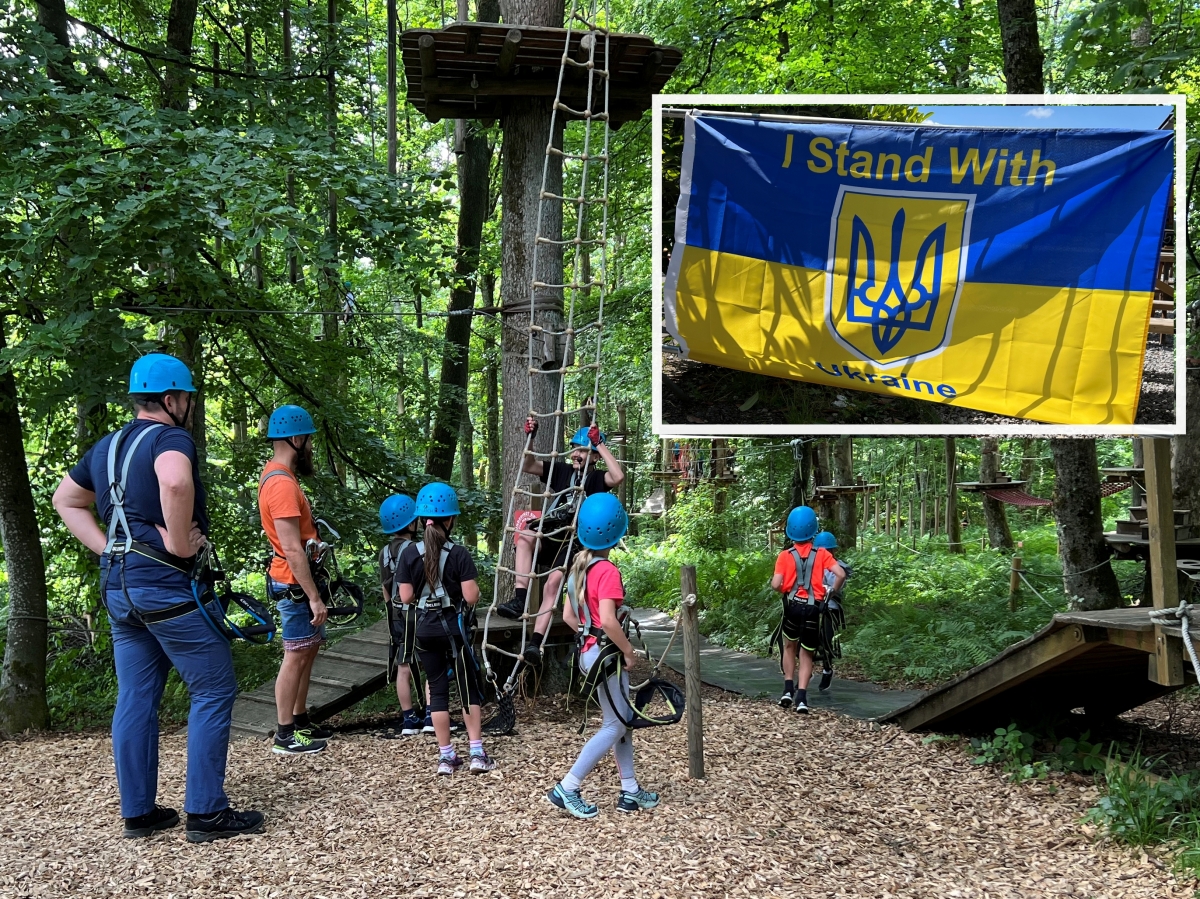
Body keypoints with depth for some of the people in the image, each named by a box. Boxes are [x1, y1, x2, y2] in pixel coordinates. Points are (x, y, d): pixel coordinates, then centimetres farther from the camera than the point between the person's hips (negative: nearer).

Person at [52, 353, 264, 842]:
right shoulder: (172, 439, -11)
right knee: (214, 690, -1)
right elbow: (174, 481, -35)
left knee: (135, 698, 12)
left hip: (117, 589, 9)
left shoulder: (105, 447, 16)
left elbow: (65, 500, 28)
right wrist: (179, 542, -22)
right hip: (165, 586, -8)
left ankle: (138, 811, 18)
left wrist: (107, 547, 17)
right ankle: (205, 812, -1)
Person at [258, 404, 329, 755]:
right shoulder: (282, 483, -22)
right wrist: (314, 596, -23)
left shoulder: (276, 475, 11)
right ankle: (285, 735, 5)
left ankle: (300, 721, 26)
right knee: (296, 655, -3)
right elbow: (292, 549, -25)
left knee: (309, 649, 17)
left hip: (296, 581, 10)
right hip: (294, 584, -10)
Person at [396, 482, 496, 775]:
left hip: (425, 629, 2)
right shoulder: (458, 554, -12)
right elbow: (471, 596, -15)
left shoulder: (410, 554, -4)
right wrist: (474, 589, 7)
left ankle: (446, 756, 11)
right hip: (454, 627, -2)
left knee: (437, 690, 10)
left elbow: (406, 597, -3)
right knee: (468, 687, 9)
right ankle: (477, 753, 6)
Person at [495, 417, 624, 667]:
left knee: (554, 582, -28)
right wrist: (530, 437, 1)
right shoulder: (562, 471, 14)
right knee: (526, 534, -31)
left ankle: (535, 643, -34)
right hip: (548, 535, 4)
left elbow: (618, 476, -21)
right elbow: (528, 465, 15)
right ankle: (519, 599, -37)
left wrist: (600, 443, -19)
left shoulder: (596, 478, 2)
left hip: (573, 543, -4)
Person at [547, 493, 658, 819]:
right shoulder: (607, 571, -18)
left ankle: (630, 792, 21)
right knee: (615, 725, 0)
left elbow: (568, 615, 13)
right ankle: (567, 789, -1)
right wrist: (628, 651, -15)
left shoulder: (580, 566, 8)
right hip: (606, 654, -9)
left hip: (590, 650, 9)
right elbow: (608, 620, -27)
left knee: (624, 720, 16)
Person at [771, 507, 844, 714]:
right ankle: (801, 696, -6)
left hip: (792, 605, 0)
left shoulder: (785, 556, -4)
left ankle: (788, 689, 17)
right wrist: (833, 592, 6)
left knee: (789, 646, 24)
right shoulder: (821, 554, -2)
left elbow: (775, 585, -12)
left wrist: (779, 585, 11)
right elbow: (841, 574, -11)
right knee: (806, 653, 10)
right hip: (813, 607, 0)